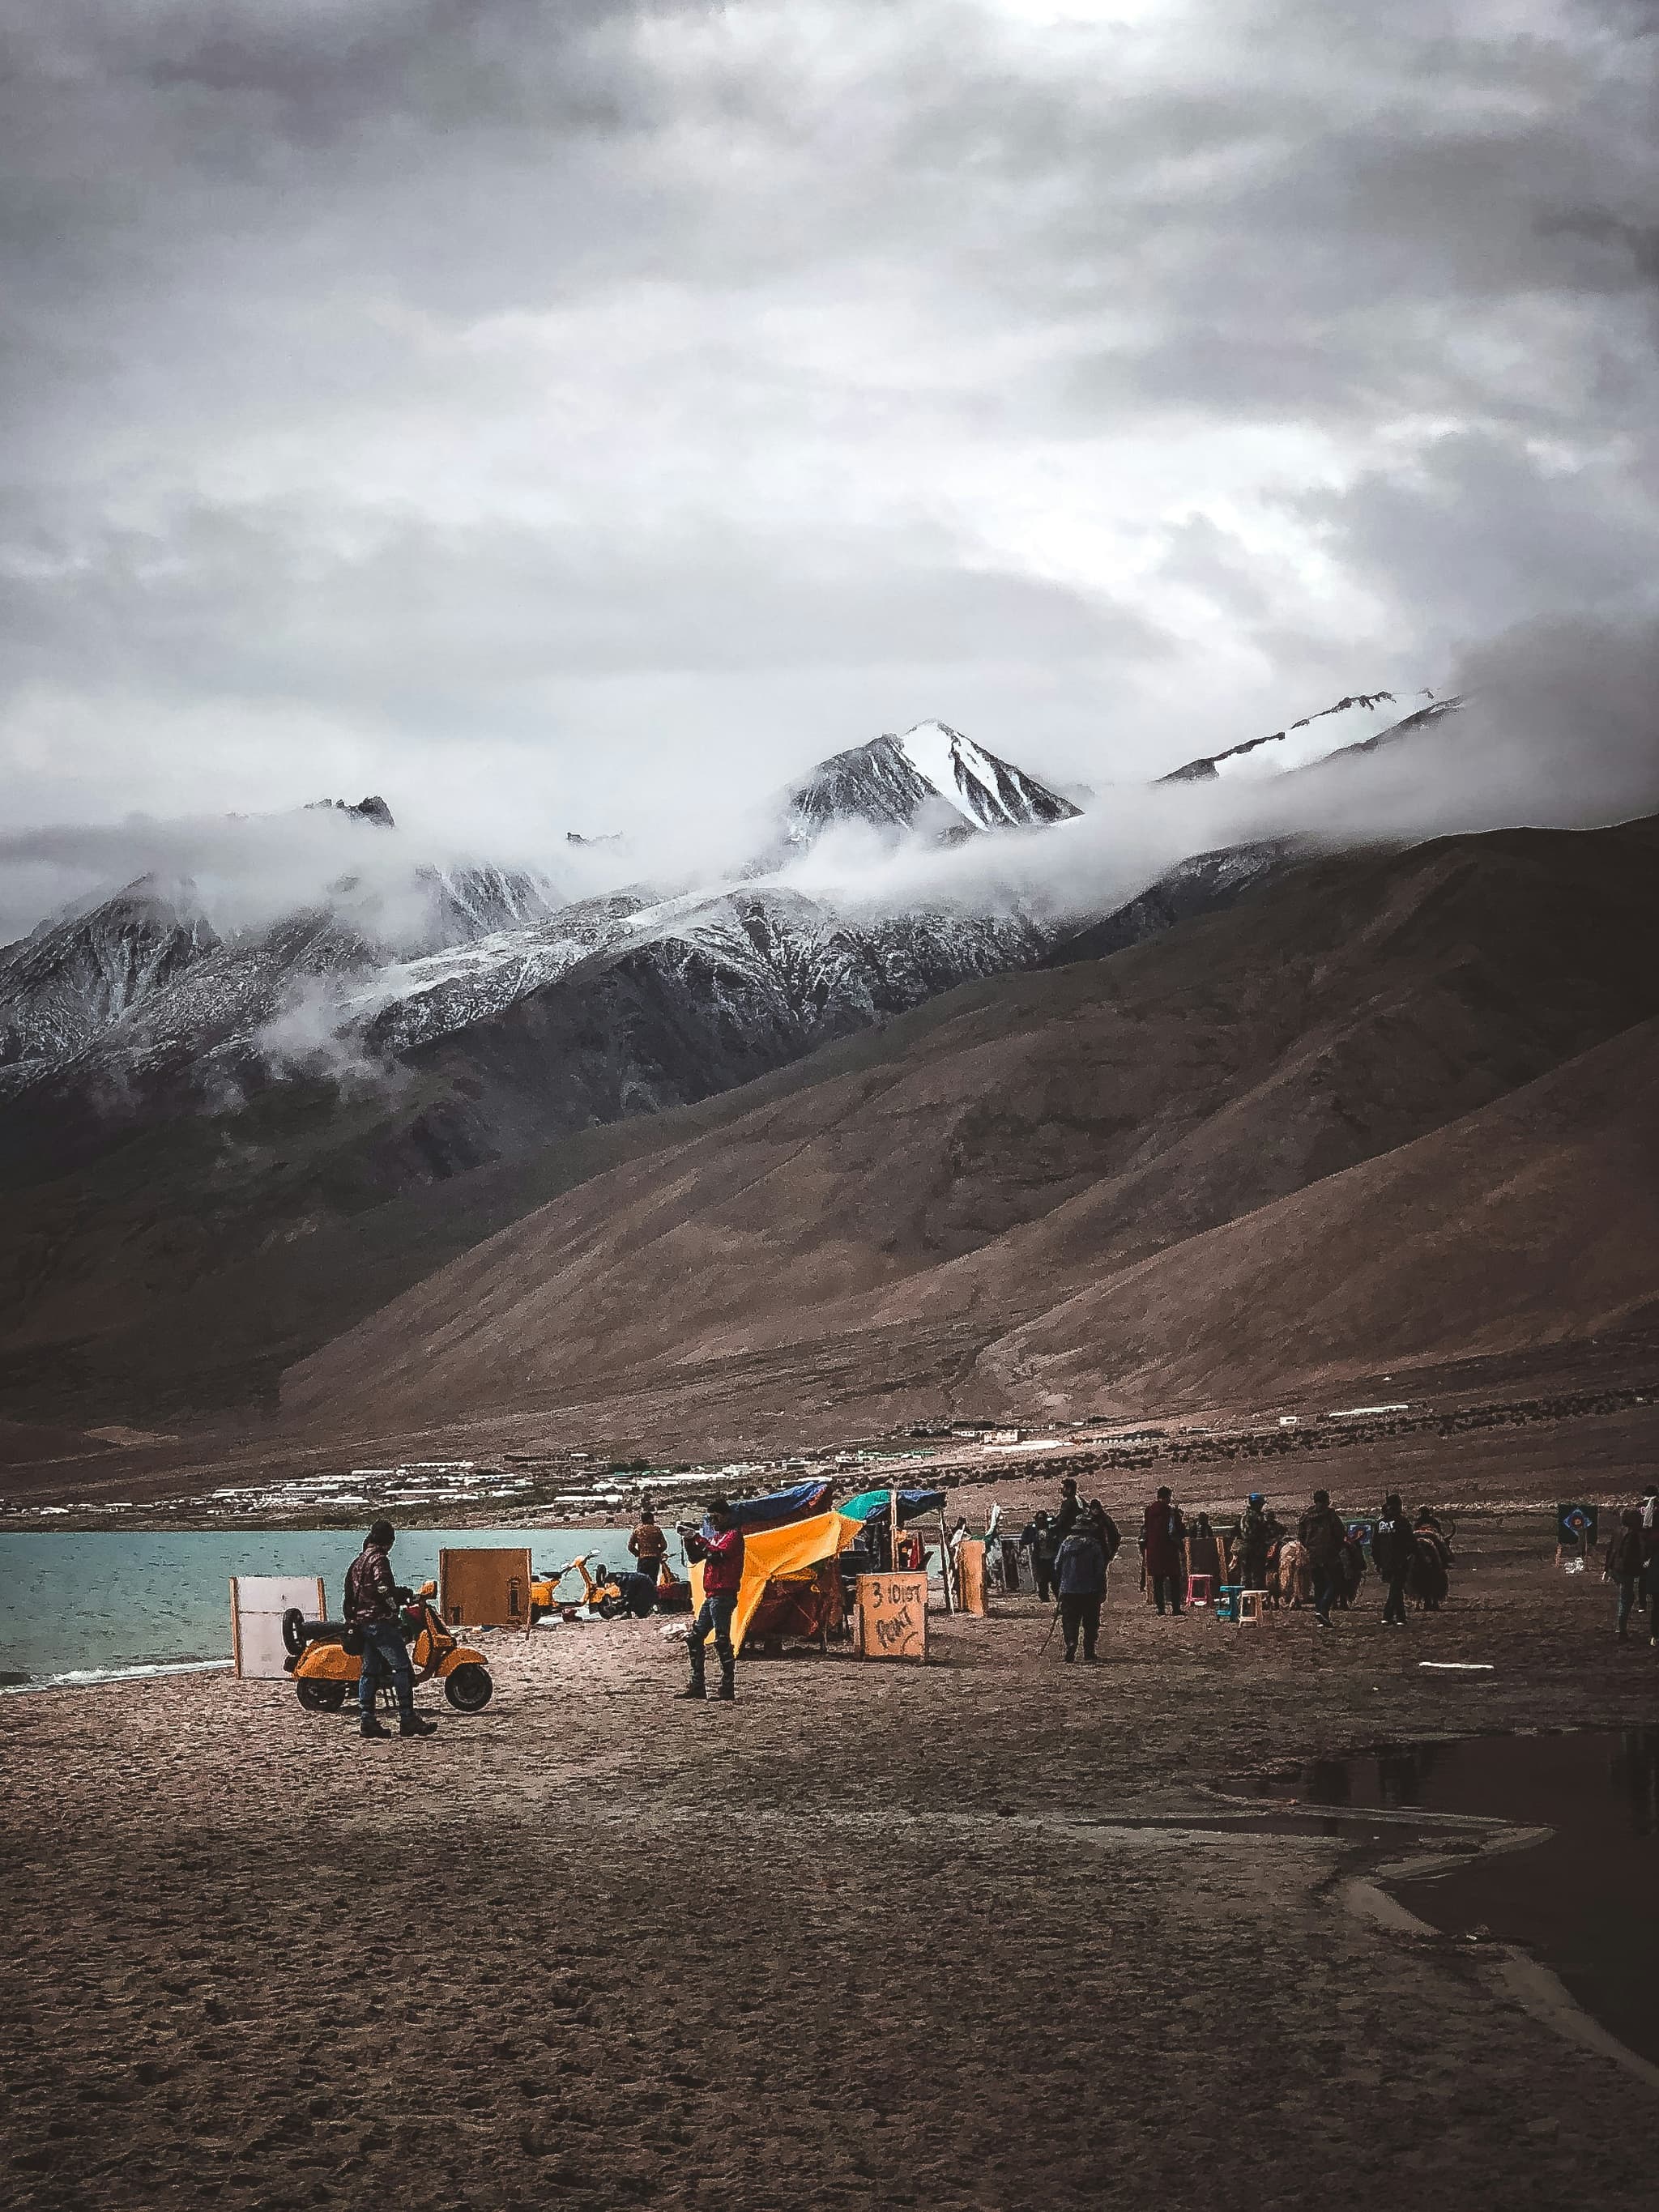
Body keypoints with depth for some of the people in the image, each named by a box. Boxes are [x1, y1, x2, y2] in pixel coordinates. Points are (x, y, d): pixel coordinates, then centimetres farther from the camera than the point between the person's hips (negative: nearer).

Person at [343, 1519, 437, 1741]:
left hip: (361, 1622, 9)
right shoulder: (379, 1559, -10)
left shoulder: (358, 1561, 18)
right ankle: (407, 1719, -12)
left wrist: (351, 1622, 23)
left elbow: (349, 1595, 21)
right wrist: (400, 1598, -9)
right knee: (402, 1669, -8)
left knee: (369, 1672, 11)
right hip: (380, 1621, -9)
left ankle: (367, 1721, 8)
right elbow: (383, 1586, -25)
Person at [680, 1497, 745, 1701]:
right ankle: (696, 1685, 13)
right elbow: (694, 1557, 22)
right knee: (695, 1638, 10)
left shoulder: (734, 1535, -5)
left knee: (721, 1640, -12)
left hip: (723, 1595, -10)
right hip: (712, 1595, 10)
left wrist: (703, 1540, -12)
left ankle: (728, 1688, -11)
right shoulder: (716, 1534, 22)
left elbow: (718, 1554, -21)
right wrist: (690, 1540, 6)